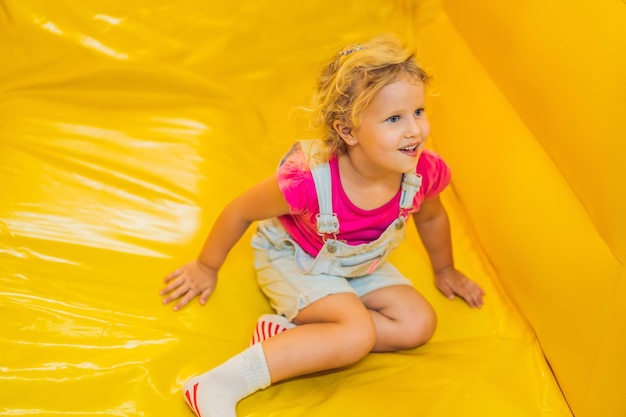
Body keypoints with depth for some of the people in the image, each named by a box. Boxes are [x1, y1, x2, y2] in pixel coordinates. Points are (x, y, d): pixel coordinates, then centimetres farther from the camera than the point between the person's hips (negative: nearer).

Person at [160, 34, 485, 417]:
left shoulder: (424, 171, -25)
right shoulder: (309, 181, -39)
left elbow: (431, 216, 2)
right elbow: (241, 212, -20)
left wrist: (445, 270, 20)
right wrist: (207, 268, -4)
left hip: (360, 265, 7)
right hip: (292, 260, -6)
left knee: (419, 324, -9)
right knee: (358, 334, -27)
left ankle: (290, 332, -13)